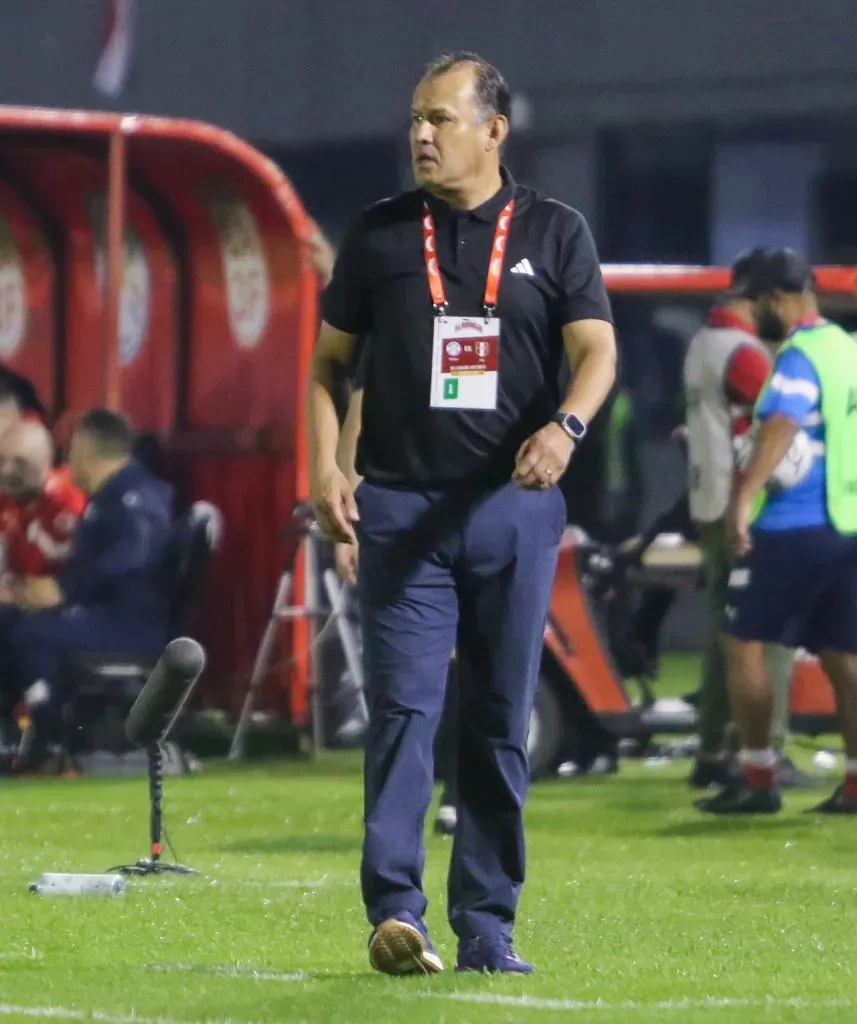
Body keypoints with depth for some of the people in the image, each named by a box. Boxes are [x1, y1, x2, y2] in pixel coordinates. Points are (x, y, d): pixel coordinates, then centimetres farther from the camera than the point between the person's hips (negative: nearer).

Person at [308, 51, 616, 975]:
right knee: (402, 708, -11)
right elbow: (330, 359, 12)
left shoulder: (555, 233, 7)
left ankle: (486, 928, 11)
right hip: (401, 507, 0)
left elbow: (597, 349, -2)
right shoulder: (379, 233, 9)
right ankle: (395, 914, -17)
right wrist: (325, 468, -2)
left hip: (515, 507, 0)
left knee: (501, 722, 5)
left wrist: (566, 425, -23)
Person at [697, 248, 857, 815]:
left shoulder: (800, 357, -13)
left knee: (745, 642, 2)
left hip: (792, 528, -8)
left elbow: (781, 425, -30)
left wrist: (745, 497, -40)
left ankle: (758, 780, 1)